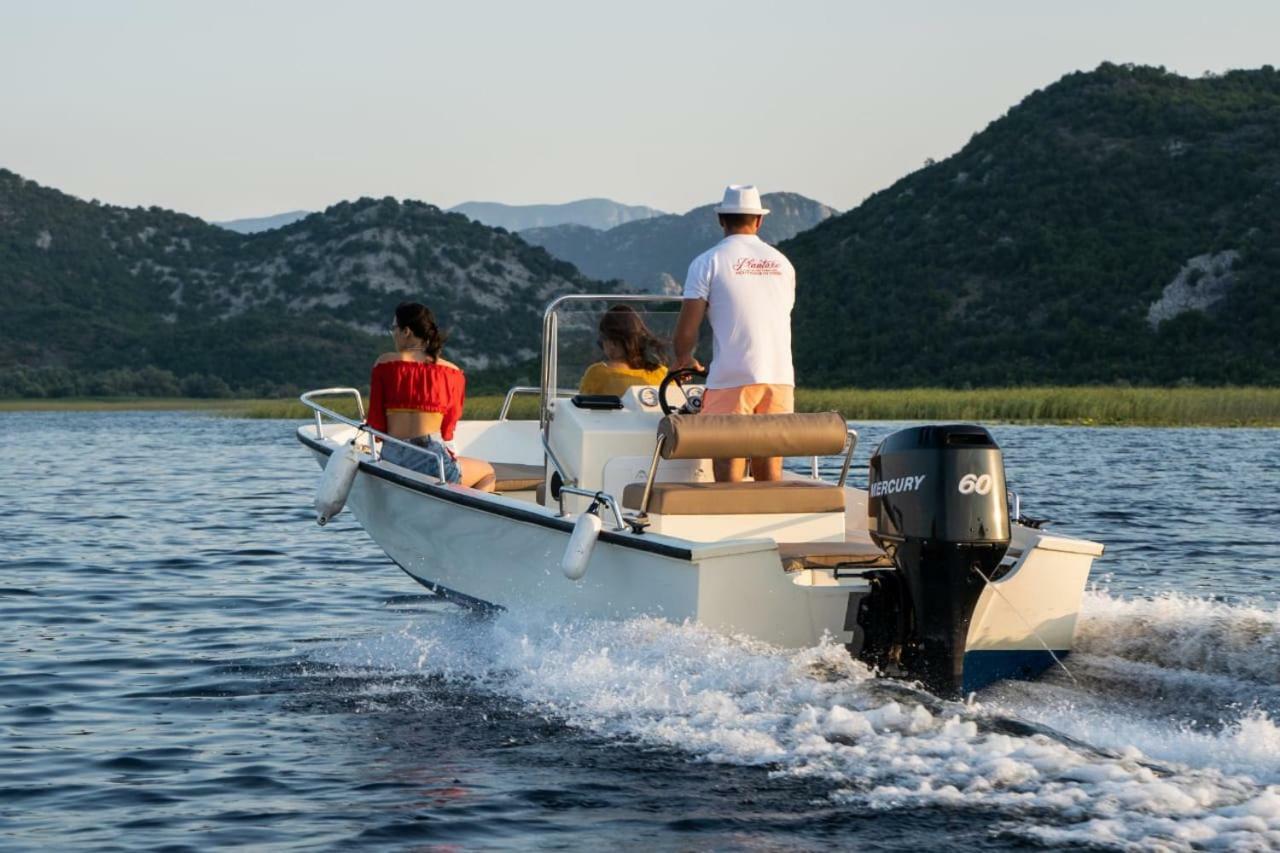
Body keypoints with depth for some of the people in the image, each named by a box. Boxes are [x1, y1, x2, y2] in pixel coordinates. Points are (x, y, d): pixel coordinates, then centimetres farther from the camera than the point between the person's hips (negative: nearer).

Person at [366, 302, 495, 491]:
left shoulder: (384, 363, 4)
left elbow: (375, 425, 6)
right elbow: (447, 430, 9)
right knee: (487, 473, 24)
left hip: (390, 459, 4)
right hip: (430, 459, -4)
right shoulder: (452, 373, 4)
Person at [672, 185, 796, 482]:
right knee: (770, 472, 6)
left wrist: (683, 359, 17)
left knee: (729, 469, -3)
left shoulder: (708, 262, 0)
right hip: (780, 376, 4)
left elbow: (686, 327, -4)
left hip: (732, 379, -4)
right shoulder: (782, 263, 15)